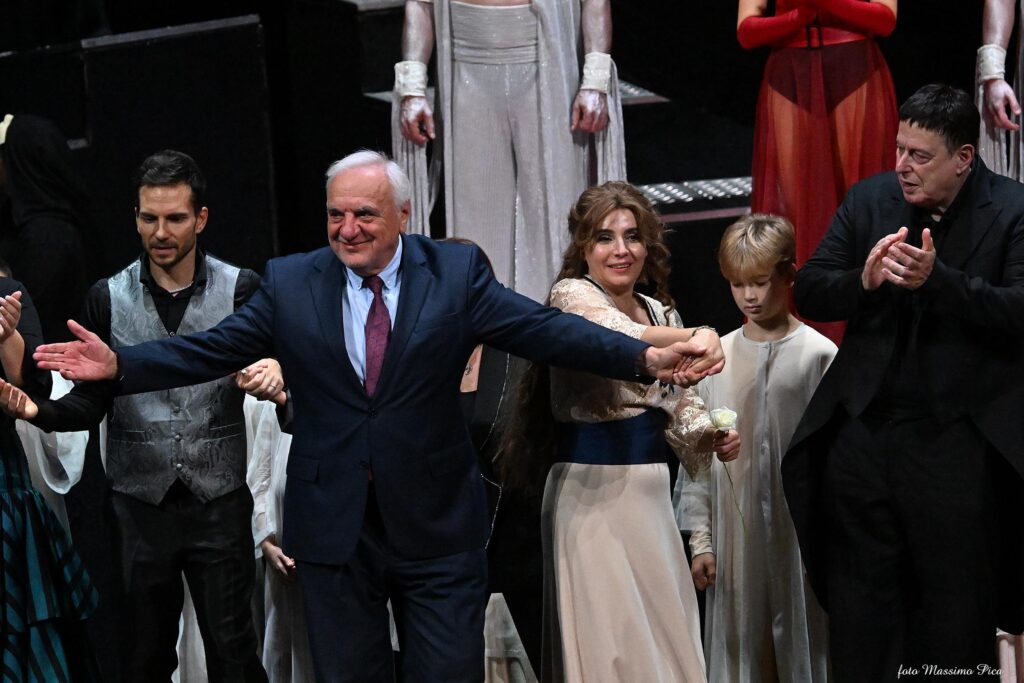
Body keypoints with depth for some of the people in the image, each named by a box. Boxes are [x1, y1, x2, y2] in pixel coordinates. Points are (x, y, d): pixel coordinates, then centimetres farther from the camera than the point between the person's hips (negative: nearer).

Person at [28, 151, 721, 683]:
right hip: (334, 527, 2)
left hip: (437, 527, -1)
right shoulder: (290, 283, 2)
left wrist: (649, 358, -25)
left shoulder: (457, 273, -3)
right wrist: (118, 365, -14)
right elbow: (208, 350, 0)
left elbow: (545, 329, -11)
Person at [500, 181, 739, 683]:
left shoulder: (660, 313, 13)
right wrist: (699, 336, -42)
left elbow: (678, 401, 15)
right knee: (606, 638, -4)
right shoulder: (571, 296, -8)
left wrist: (711, 436, -5)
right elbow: (621, 340, -29)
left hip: (650, 490, 7)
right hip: (592, 490, -7)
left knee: (663, 632, 10)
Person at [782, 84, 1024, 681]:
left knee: (956, 604, 5)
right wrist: (862, 280, -14)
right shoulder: (871, 198, 6)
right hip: (863, 433, 4)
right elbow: (809, 294, 6)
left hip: (957, 445, -4)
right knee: (860, 594, 11)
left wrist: (937, 280, -27)